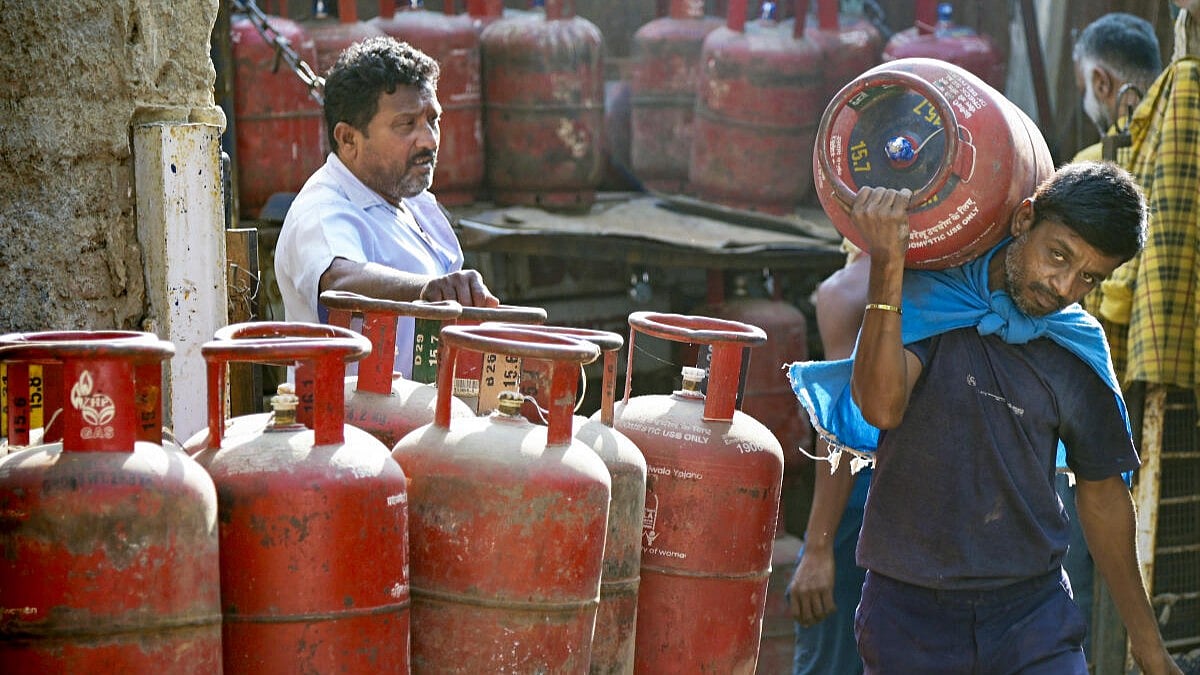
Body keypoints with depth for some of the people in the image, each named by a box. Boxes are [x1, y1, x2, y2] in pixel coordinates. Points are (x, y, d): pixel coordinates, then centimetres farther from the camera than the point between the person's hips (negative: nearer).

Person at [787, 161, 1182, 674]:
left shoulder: (1077, 352, 4)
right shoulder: (926, 300, -5)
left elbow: (1102, 493, 14)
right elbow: (880, 405, -23)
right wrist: (886, 266, -32)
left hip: (1034, 613, 2)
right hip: (908, 614, -2)